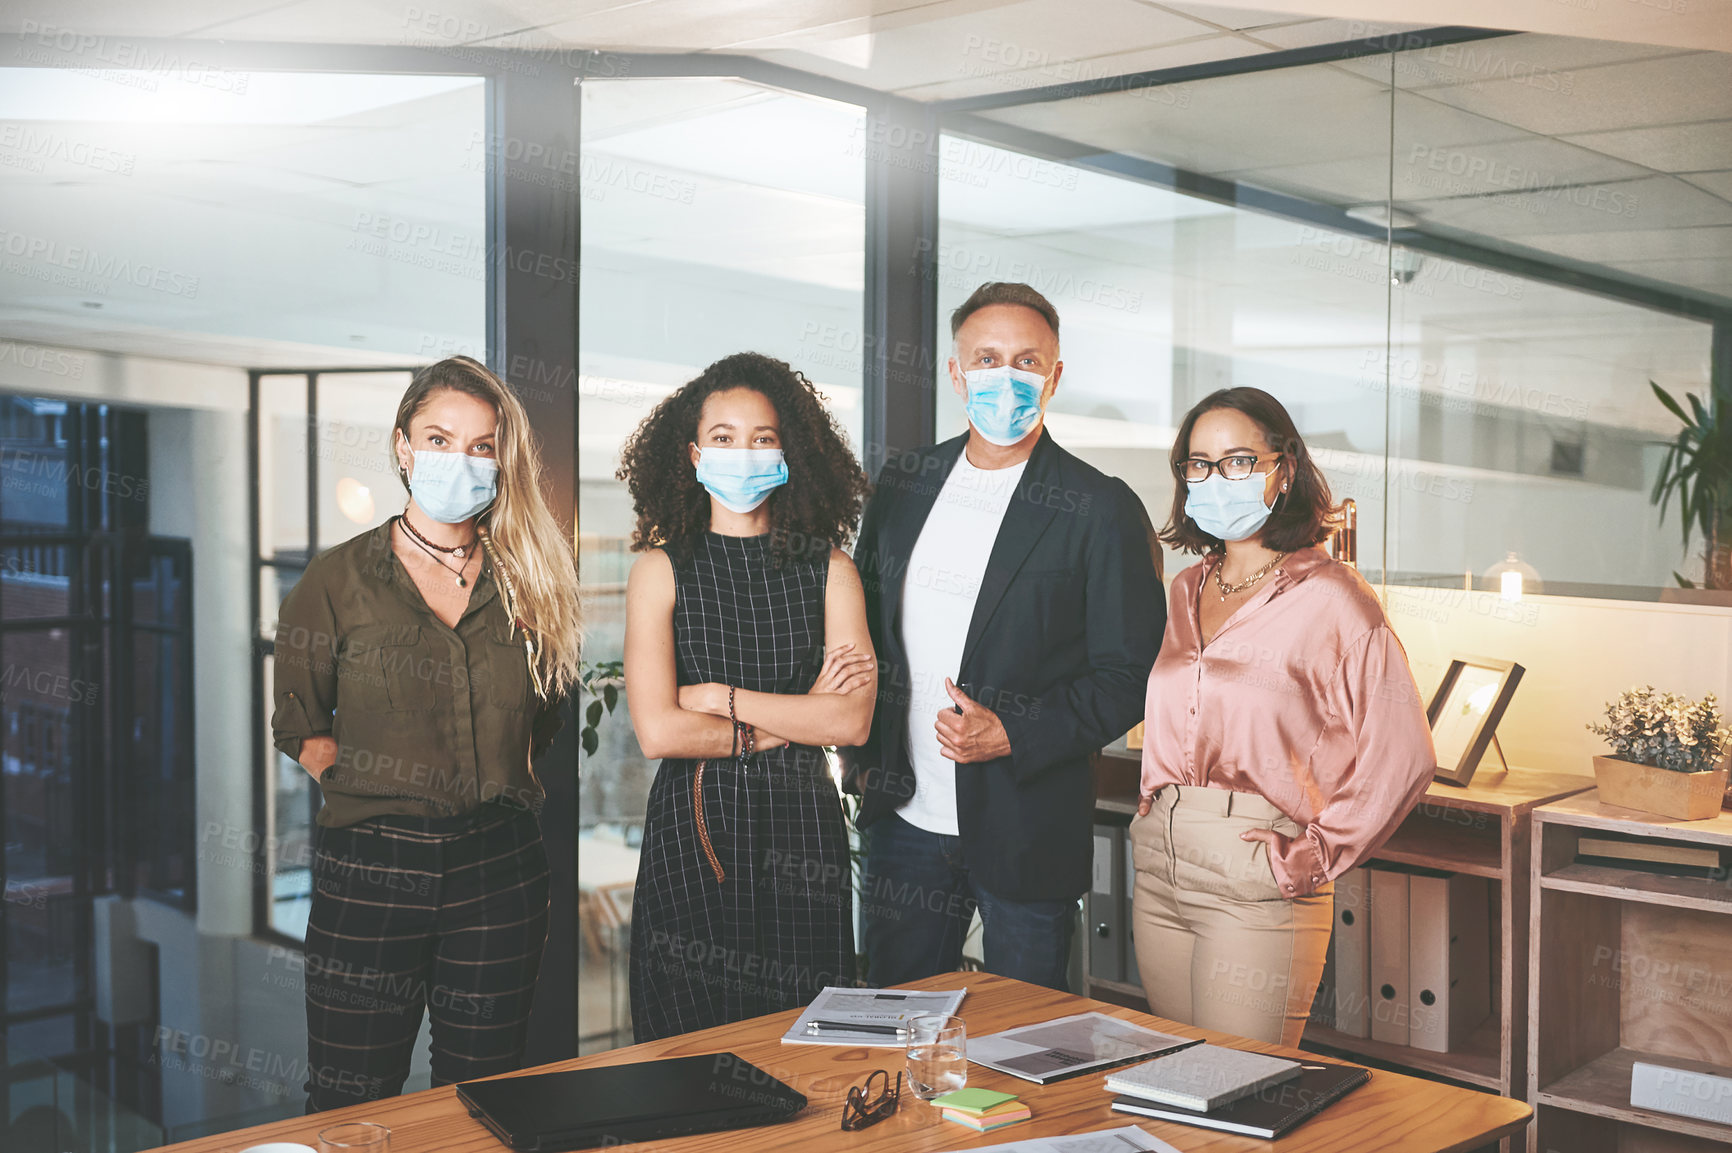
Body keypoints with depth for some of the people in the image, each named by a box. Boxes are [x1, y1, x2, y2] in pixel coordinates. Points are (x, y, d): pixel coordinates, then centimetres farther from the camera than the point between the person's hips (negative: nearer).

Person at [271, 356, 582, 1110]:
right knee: (349, 1110, 5)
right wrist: (370, 786, -4)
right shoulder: (338, 581, 1)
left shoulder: (528, 581, 7)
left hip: (498, 869, 2)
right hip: (369, 870, -2)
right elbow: (300, 726, 7)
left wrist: (500, 788, 5)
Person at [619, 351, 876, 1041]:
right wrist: (795, 717, -6)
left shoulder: (828, 568, 5)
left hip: (801, 832, 1)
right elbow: (657, 730, -10)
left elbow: (852, 721, -6)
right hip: (692, 833, -1)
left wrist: (721, 697, -8)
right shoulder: (661, 569, 0)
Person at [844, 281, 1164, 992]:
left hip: (1024, 827, -4)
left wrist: (1012, 737, -20)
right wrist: (862, 753, 6)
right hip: (905, 824, 4)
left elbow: (1130, 678, -9)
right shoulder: (903, 482, 7)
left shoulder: (1101, 510, -9)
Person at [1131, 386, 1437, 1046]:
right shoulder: (1187, 590, 12)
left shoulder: (1330, 597, -9)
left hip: (1256, 883, -6)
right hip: (1158, 868, 7)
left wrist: (1312, 859, -12)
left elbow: (1403, 756, -14)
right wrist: (1155, 809, 12)